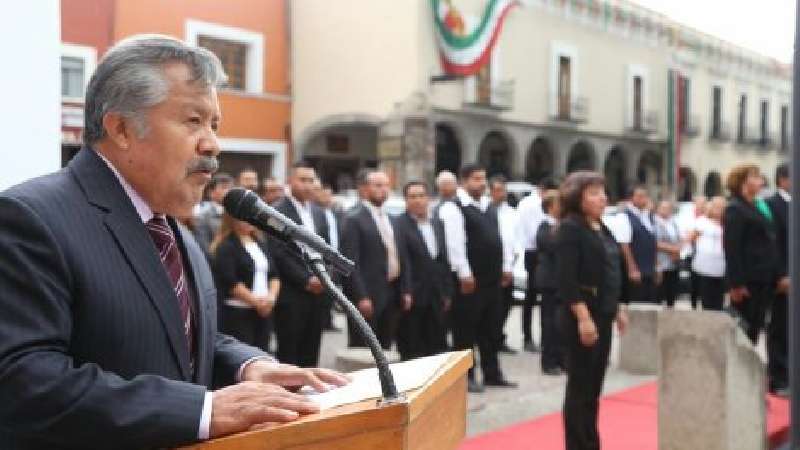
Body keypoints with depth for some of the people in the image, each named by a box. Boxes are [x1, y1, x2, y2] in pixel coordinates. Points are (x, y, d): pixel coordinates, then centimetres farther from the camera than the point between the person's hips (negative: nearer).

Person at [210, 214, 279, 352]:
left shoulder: (261, 243, 14)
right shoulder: (225, 247, -7)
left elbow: (274, 275, 13)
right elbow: (230, 283, -15)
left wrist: (271, 297, -6)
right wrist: (256, 301, -13)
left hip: (264, 311, 7)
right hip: (237, 313, -6)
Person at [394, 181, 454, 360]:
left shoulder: (438, 224, 12)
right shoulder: (399, 225, -10)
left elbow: (444, 260, 15)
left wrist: (447, 293, 12)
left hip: (436, 297, 6)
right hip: (413, 298, -6)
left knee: (437, 346, 9)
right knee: (412, 351, 2)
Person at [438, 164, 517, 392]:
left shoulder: (490, 206, 15)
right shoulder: (454, 208, -11)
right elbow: (455, 244, -17)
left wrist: (504, 268, 14)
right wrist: (465, 274, -20)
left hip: (492, 278, 8)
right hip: (470, 279, -8)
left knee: (490, 329, 14)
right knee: (466, 329, 1)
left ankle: (492, 373, 23)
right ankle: (465, 376, 10)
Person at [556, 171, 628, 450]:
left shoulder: (601, 228, 13)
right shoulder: (570, 228, -13)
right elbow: (567, 279, -20)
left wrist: (617, 309, 19)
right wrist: (583, 317, -24)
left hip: (603, 314, 9)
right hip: (583, 316, -9)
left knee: (594, 385, 14)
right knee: (580, 386, 0)